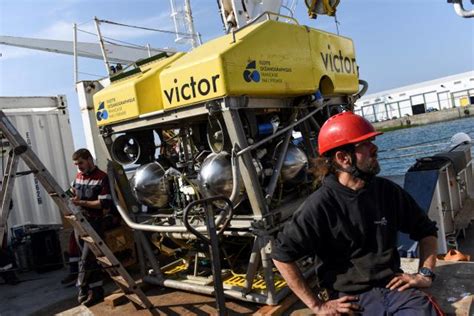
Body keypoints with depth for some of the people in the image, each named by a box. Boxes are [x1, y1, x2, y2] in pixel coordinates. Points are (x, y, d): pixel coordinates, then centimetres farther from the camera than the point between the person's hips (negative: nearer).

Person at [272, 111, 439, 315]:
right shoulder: (321, 205, -12)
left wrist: (425, 274, 8)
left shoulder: (388, 191, 5)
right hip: (351, 299, -3)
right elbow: (281, 255, -9)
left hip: (394, 288, 4)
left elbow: (426, 230, 21)